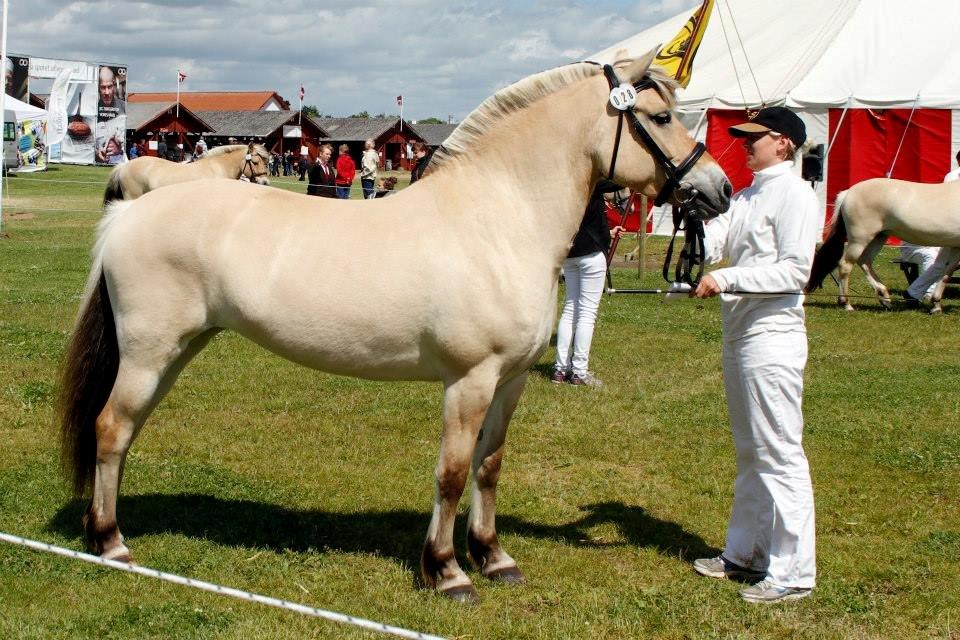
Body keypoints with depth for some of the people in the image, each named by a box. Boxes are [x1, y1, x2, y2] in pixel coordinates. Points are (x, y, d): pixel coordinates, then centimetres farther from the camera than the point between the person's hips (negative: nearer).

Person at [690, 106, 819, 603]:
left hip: (772, 335, -9)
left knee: (779, 453, -6)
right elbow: (711, 246, 4)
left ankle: (793, 571, -1)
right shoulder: (745, 197, 16)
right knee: (750, 452, 18)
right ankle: (745, 553, 29)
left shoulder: (794, 194, -11)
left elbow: (795, 270, -19)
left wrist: (725, 279, -23)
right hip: (739, 334, 10)